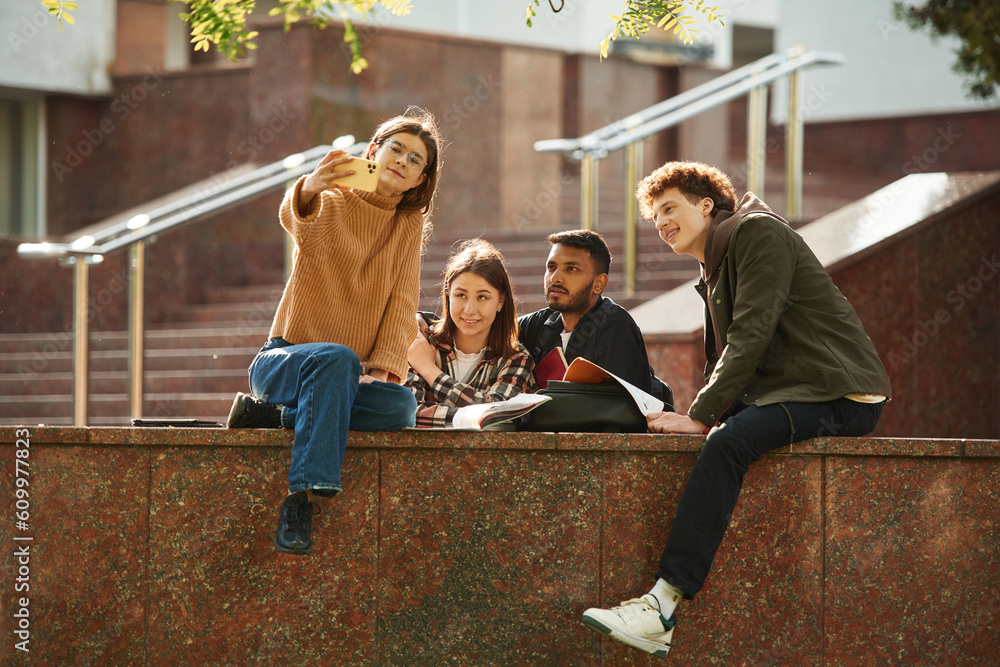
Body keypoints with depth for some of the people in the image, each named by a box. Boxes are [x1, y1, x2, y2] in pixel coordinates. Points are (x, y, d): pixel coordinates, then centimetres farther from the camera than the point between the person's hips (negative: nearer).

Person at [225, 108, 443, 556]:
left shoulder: (410, 225, 13)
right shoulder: (330, 202, 0)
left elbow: (402, 305, 4)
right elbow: (293, 217, -25)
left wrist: (383, 367, -15)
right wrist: (309, 189, -50)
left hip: (348, 382, 3)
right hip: (284, 362, -3)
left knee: (400, 405, -32)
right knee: (338, 358, -39)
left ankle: (272, 416, -22)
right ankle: (303, 497, -44)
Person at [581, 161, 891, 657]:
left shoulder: (757, 232, -7)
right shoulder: (715, 273, 22)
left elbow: (752, 335, -16)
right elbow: (722, 361, 23)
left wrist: (700, 416, -18)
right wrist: (703, 415, 3)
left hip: (838, 395, -10)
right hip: (784, 392, 10)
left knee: (727, 442, -30)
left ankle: (664, 605, -37)